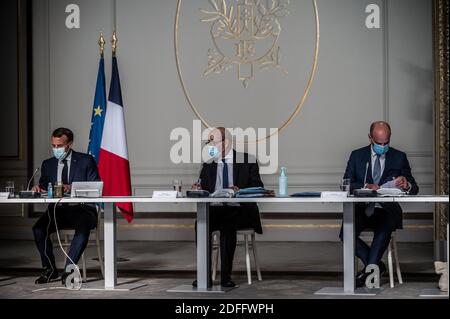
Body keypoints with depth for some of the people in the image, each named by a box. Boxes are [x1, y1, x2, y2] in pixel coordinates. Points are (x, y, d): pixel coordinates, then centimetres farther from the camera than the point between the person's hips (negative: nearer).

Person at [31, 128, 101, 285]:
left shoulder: (86, 161, 3)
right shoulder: (48, 164, 16)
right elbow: (44, 188, 15)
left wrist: (72, 188, -20)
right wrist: (38, 188, -11)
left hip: (82, 209, -3)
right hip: (57, 210, 4)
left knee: (83, 228, -37)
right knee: (38, 229, -25)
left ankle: (68, 270, -28)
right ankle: (49, 269, -9)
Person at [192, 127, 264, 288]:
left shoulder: (247, 161, 6)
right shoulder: (208, 164, 17)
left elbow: (258, 189, 0)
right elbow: (204, 190, 15)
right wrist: (198, 189, -9)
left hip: (239, 210, -3)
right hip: (214, 210, 3)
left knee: (227, 226, -35)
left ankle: (226, 275, -29)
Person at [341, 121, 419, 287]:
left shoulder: (399, 157, 11)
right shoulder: (357, 156, 11)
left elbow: (414, 189, 8)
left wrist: (406, 185, -18)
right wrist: (366, 187, -20)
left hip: (386, 210, -1)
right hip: (362, 209, 1)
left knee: (384, 230, -36)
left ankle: (369, 269, -21)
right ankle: (376, 266, -8)